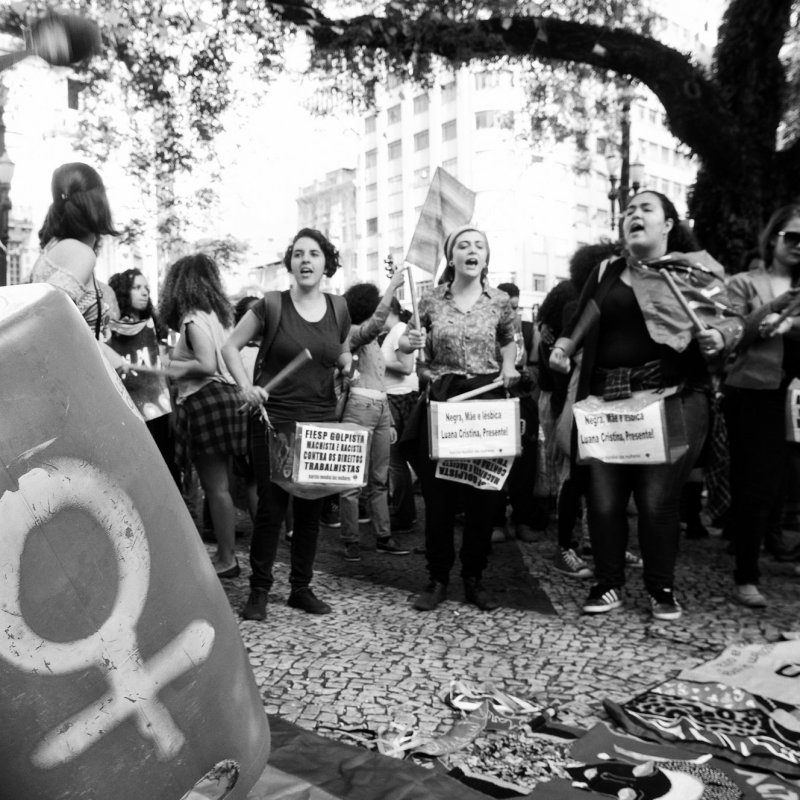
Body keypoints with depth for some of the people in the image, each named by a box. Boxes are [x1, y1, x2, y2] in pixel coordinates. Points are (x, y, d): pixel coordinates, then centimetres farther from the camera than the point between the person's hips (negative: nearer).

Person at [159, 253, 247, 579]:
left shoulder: (193, 318, -9)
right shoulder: (218, 313, 16)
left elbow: (207, 365, -19)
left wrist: (174, 368, -5)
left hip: (205, 400, -9)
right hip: (225, 396, 9)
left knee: (215, 487, -3)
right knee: (220, 484, 13)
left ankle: (227, 559, 4)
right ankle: (226, 552, 20)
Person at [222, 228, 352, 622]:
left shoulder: (338, 308, 6)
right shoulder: (271, 305, -4)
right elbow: (230, 347, 2)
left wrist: (348, 369, -2)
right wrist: (247, 386, -12)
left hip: (321, 422, 4)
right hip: (273, 419, -3)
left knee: (311, 508, 9)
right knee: (271, 506, 1)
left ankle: (302, 587, 24)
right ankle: (259, 590, 17)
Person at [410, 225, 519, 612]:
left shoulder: (499, 301, 4)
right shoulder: (430, 300, 2)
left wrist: (508, 367, 1)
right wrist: (421, 370, -9)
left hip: (487, 399, 1)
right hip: (441, 399, 0)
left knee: (483, 493, 4)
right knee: (438, 493, 1)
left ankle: (474, 578, 20)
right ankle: (437, 578, 16)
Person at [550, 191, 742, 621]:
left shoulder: (696, 268, 9)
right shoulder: (605, 273, 16)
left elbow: (732, 319, 5)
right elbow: (579, 326, 17)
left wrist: (718, 336, -16)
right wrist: (562, 347, -2)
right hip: (608, 398, 3)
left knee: (658, 498, -3)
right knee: (603, 496, 0)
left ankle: (662, 588, 20)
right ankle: (608, 583, 20)